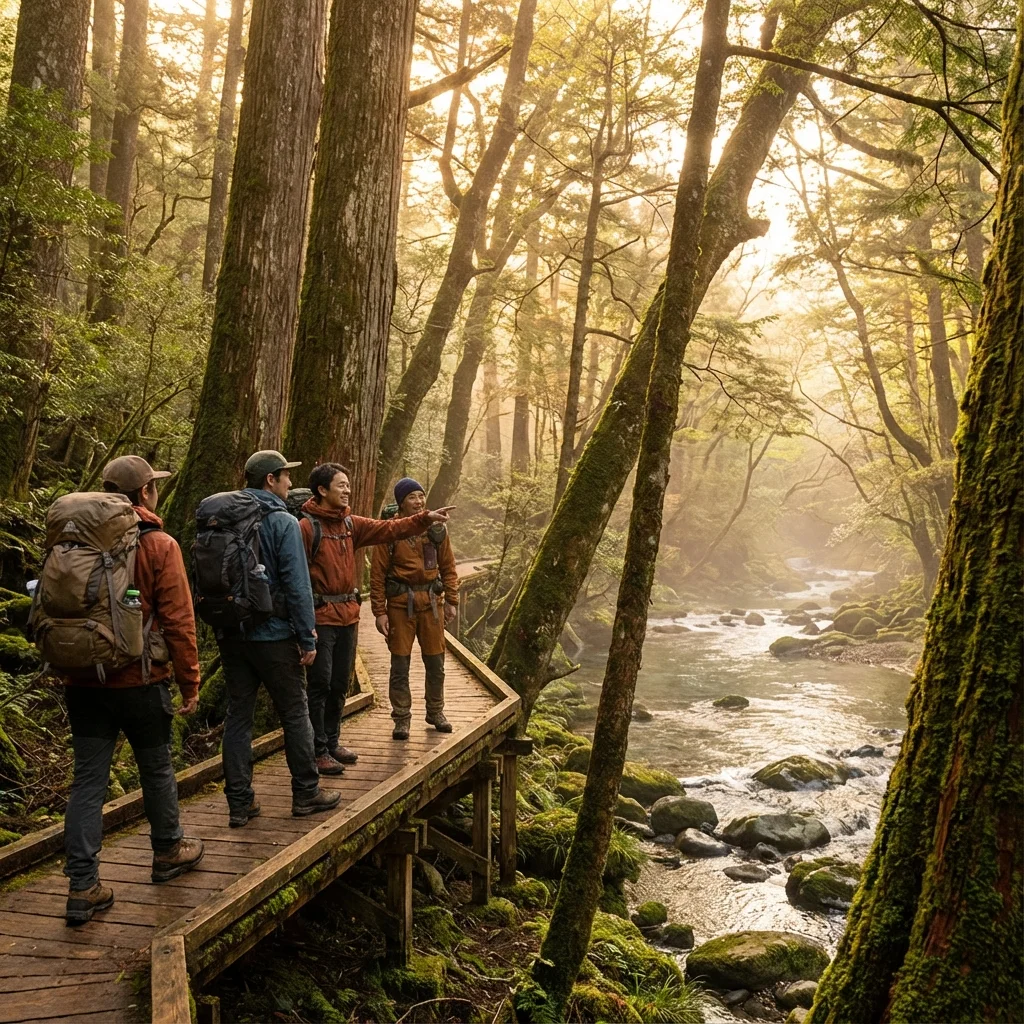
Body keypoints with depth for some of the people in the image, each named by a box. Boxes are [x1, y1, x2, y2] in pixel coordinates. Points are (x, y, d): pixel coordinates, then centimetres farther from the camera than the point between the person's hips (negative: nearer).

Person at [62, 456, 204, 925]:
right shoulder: (158, 545, -11)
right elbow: (178, 620, -12)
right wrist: (190, 682, -4)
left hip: (83, 682, 4)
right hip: (139, 680, -4)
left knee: (88, 779, 6)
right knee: (156, 768, 15)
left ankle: (82, 887, 5)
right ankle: (168, 851, 33)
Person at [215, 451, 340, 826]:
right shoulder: (283, 523, -12)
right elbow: (297, 585, -15)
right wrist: (308, 638, -11)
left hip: (231, 636, 6)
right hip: (273, 636, -6)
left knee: (238, 715, 9)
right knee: (295, 714, 7)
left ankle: (239, 802, 12)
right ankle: (306, 793, 17)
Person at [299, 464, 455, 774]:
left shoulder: (351, 524, 10)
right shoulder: (306, 527, -13)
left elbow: (388, 529, 7)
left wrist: (424, 518, -4)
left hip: (347, 615, 8)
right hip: (320, 617, -8)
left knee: (340, 685, 16)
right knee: (319, 685, -2)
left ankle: (332, 742, 29)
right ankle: (318, 751, 7)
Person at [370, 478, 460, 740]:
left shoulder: (436, 528, 3)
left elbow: (448, 567, 9)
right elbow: (377, 574, -6)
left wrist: (452, 601, 4)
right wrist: (379, 612, -8)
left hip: (430, 600, 3)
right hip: (400, 602, -3)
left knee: (435, 662, 11)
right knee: (400, 664, 4)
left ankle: (435, 712, 28)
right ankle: (402, 718, 17)